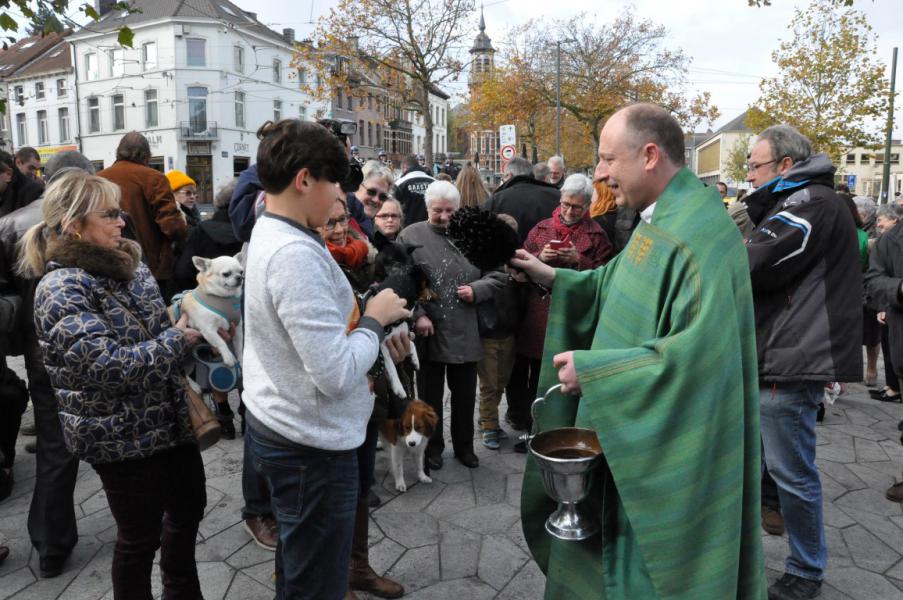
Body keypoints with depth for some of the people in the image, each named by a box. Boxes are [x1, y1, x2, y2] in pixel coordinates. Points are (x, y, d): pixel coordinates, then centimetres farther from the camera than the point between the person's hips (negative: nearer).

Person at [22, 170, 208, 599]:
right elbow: (110, 367, -27)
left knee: (189, 508, 22)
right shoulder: (61, 290, -19)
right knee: (140, 536, 10)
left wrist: (193, 319, -1)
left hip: (170, 417, 8)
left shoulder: (126, 263, 5)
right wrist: (179, 339, -21)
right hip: (124, 436, -8)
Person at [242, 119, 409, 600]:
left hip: (278, 427, 10)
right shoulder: (297, 253, -26)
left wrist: (364, 321, 5)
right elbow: (337, 375, -29)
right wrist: (375, 320, -14)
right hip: (312, 446, -10)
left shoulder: (267, 234, 7)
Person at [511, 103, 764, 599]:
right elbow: (619, 286, 17)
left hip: (670, 452, -9)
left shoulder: (697, 234, -25)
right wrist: (554, 279, 6)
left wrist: (592, 369, -27)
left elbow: (700, 352, -32)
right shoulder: (661, 218, 6)